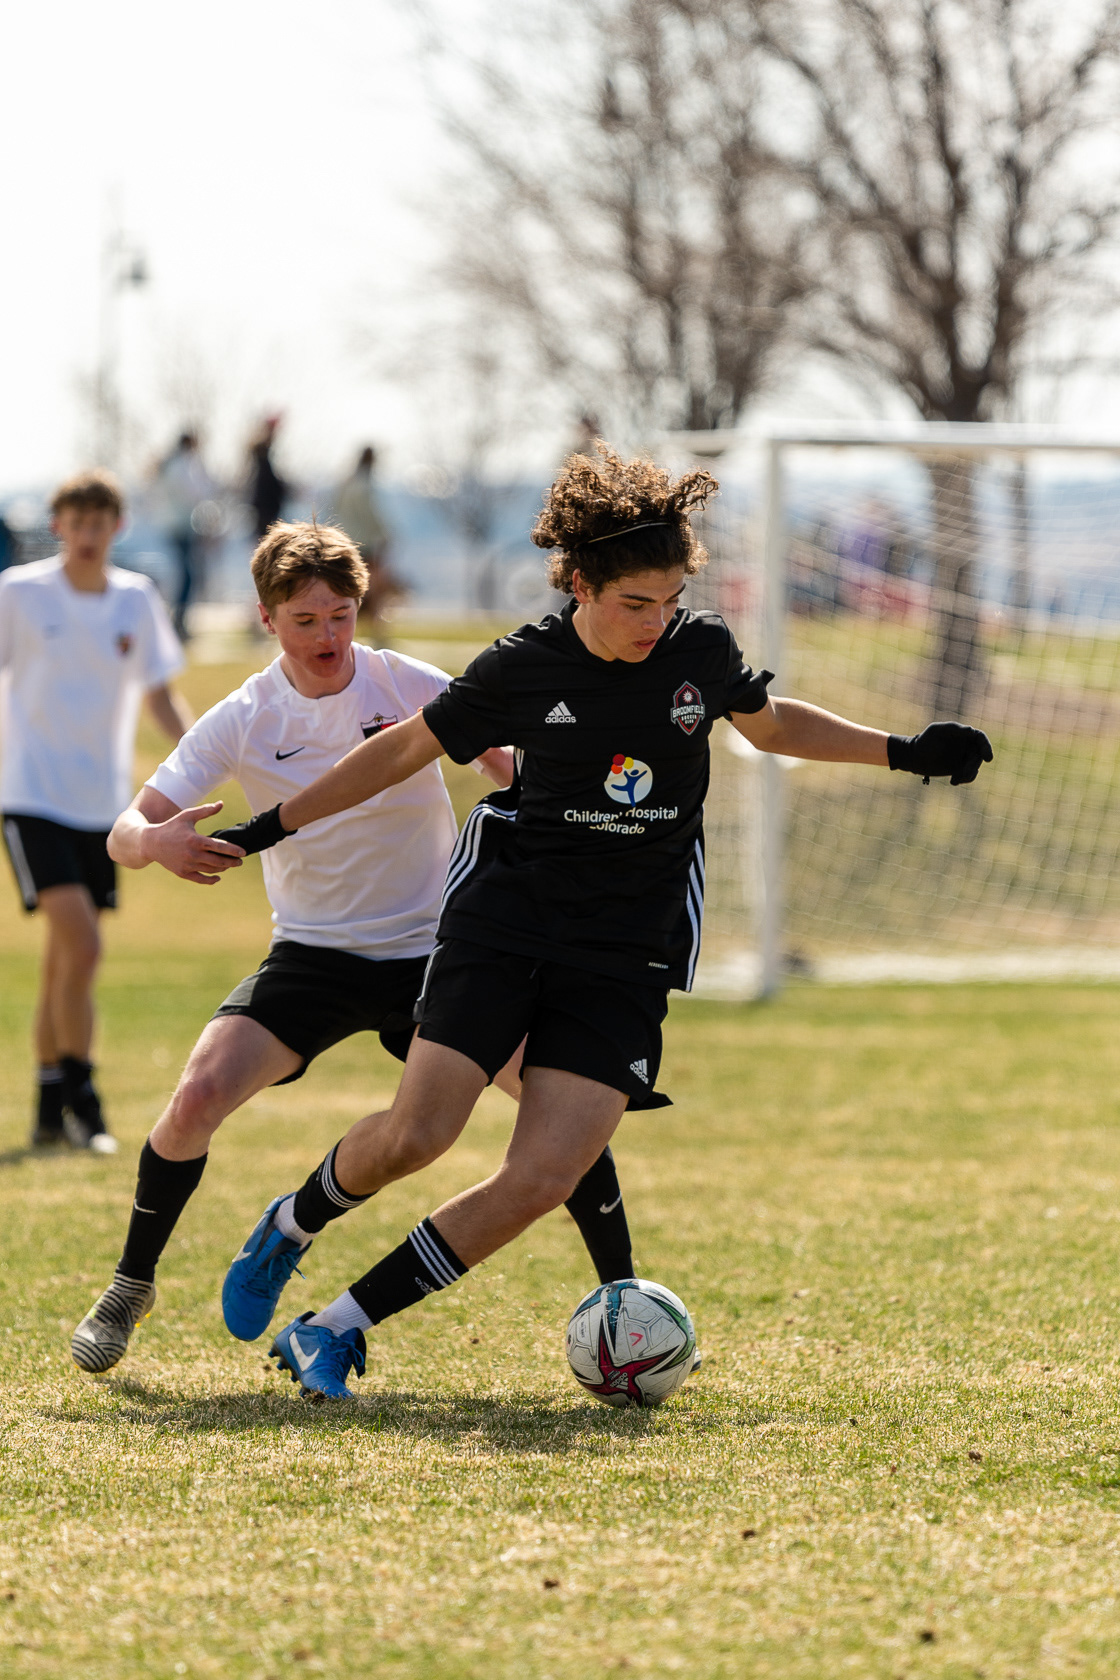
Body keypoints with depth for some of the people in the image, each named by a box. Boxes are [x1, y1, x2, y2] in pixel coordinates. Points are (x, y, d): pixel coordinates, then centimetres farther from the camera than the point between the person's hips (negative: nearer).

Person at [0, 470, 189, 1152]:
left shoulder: (136, 599, 6)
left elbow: (161, 697, 14)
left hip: (103, 803, 4)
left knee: (66, 960, 9)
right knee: (81, 945, -18)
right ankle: (80, 1097, -6)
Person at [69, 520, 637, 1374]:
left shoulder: (412, 687, -10)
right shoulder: (243, 720, -9)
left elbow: (514, 774, -5)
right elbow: (126, 831, -12)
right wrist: (158, 843, -36)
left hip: (436, 949, 0)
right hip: (315, 952, 0)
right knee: (198, 1096, -20)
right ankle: (130, 1289, 3)